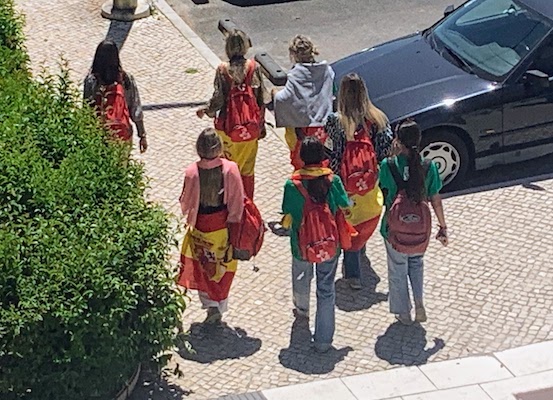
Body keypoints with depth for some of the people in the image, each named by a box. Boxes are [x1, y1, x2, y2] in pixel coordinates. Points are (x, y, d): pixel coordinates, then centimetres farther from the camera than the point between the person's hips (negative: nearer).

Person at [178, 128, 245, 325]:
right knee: (223, 266, 19)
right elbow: (237, 201, -11)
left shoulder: (192, 172, -20)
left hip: (201, 226, -1)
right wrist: (234, 222, 1)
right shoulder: (230, 169, -19)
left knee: (203, 267, 18)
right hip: (224, 226, 1)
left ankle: (211, 304, 7)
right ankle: (219, 308, 29)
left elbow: (186, 202, -8)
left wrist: (188, 215, 14)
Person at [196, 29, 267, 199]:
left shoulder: (223, 70, -13)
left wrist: (206, 111, 10)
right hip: (251, 126, 2)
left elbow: (218, 98, -11)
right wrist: (261, 125, 9)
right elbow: (261, 98, -3)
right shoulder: (254, 67, -8)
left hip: (228, 126, -2)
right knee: (247, 169, 14)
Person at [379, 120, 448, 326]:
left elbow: (383, 191, -3)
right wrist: (443, 227, 6)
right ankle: (419, 302, 12)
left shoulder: (388, 166, -20)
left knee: (398, 270, 19)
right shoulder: (428, 166, -14)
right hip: (420, 229, 2)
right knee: (416, 263, 28)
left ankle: (404, 314, 30)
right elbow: (436, 200, -5)